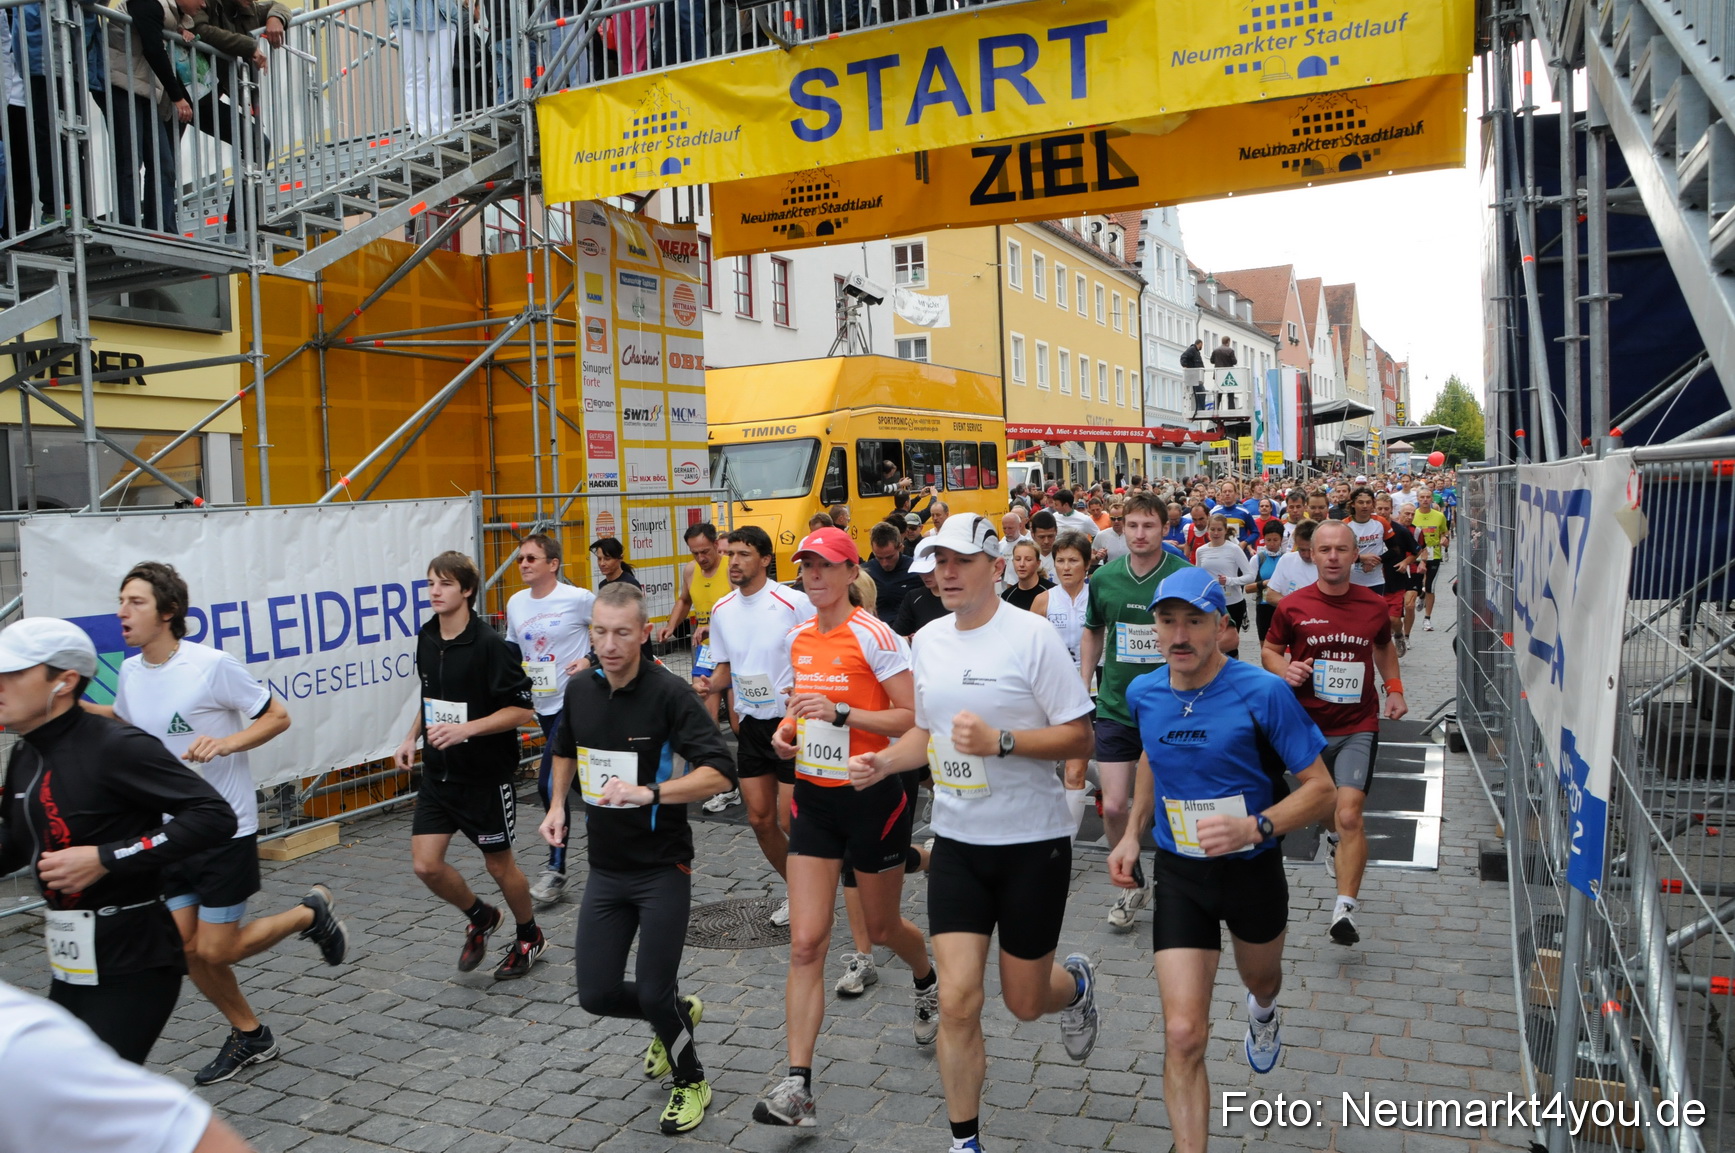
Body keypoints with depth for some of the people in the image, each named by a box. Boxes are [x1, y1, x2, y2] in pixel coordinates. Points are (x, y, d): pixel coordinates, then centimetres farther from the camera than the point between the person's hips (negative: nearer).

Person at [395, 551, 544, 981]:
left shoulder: (491, 645, -19)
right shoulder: (426, 639, 3)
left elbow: (522, 709, -19)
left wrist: (466, 729, -27)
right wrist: (412, 736, 8)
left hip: (485, 775, -6)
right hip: (438, 772, 6)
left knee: (499, 864, 9)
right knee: (426, 864, -1)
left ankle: (529, 937, 34)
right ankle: (481, 918, 28)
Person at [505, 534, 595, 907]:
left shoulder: (579, 598, -12)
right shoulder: (515, 603, 6)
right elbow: (514, 650, 19)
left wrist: (591, 660, -13)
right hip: (542, 704, 7)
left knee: (549, 782, -14)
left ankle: (556, 869, -3)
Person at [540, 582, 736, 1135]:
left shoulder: (670, 693, -18)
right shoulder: (580, 689, 1)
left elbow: (719, 773, -25)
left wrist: (649, 792, -36)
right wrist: (557, 806, 9)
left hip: (662, 867, -5)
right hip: (605, 867, 6)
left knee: (653, 993, -4)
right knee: (597, 994, 6)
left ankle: (691, 1081, 27)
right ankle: (677, 1014, 39)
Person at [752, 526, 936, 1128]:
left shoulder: (872, 636, -15)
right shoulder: (799, 638, 6)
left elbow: (913, 717, -17)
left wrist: (840, 713, -25)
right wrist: (788, 727, 1)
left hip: (871, 796, -5)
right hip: (814, 798, 5)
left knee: (882, 928, 15)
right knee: (805, 944, -3)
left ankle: (928, 983, 50)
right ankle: (797, 1085, 0)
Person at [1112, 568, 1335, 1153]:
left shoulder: (1263, 694, -21)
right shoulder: (1143, 694, -7)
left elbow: (1320, 789, -17)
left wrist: (1256, 826, -33)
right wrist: (1133, 834, 8)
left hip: (1252, 869, -1)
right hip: (1178, 874, 1)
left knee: (1260, 977, 31)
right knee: (1183, 1036, -10)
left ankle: (1263, 1014, 69)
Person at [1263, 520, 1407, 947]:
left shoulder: (1374, 605, 0)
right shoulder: (1292, 606, -6)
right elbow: (1269, 650, 6)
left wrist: (1394, 688, 7)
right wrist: (1285, 669, -16)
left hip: (1358, 725, -1)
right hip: (1308, 724, 1)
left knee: (1349, 813, -15)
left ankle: (1346, 908, -12)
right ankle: (1336, 838, 56)